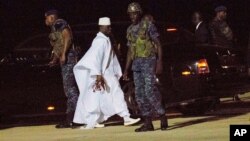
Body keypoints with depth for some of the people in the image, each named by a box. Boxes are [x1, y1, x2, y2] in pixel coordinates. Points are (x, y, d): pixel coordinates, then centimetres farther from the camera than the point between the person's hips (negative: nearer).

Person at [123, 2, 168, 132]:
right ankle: (148, 123, 4)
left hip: (149, 61, -7)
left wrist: (159, 63, -15)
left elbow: (158, 44, -5)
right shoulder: (130, 30, 15)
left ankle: (162, 116, -1)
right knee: (140, 94, 1)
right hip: (136, 63, 7)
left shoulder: (148, 25, -3)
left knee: (150, 90, -17)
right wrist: (126, 70, 16)